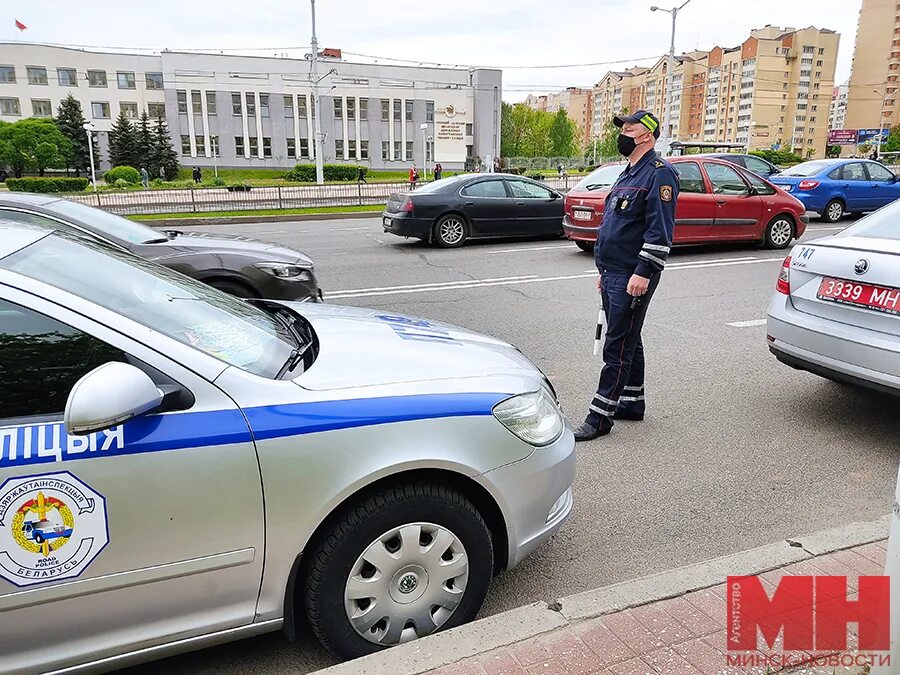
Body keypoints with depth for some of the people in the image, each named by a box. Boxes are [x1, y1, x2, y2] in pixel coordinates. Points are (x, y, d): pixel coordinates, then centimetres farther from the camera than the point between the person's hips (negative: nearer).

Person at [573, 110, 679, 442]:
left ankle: (600, 415, -1)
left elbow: (660, 230, -20)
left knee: (618, 346, -6)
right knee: (628, 341, 17)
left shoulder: (659, 173, -11)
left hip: (633, 278, -10)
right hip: (614, 274, 10)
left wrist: (643, 272, -25)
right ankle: (632, 403, 28)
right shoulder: (627, 175, 20)